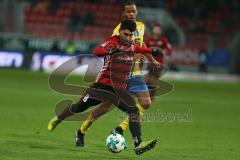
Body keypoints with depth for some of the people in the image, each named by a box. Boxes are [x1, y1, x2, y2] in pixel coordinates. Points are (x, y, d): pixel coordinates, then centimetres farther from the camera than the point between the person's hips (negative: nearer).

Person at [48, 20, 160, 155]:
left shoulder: (131, 45, 5)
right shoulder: (113, 41, -14)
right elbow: (97, 52, -33)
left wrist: (150, 51, 31)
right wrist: (110, 50, -52)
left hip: (120, 89, 4)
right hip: (103, 84, -4)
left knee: (134, 111, -18)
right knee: (79, 107, 11)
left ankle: (139, 144, -25)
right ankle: (58, 119, 39)